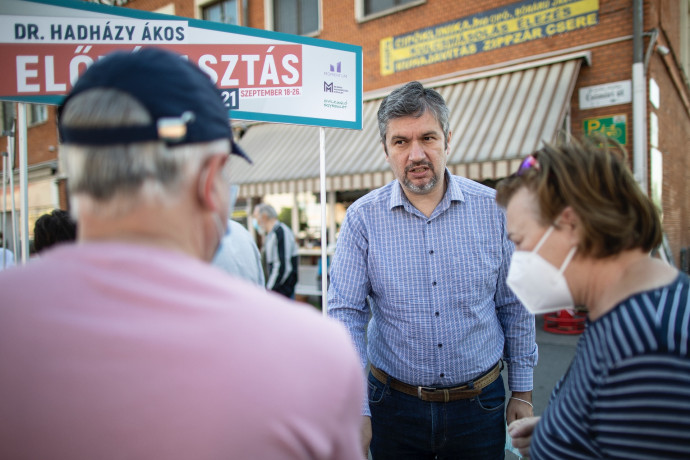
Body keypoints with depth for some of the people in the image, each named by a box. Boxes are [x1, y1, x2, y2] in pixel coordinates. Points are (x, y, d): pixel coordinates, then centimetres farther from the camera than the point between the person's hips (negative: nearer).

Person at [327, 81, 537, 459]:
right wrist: (354, 410, -17)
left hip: (480, 404, 1)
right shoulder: (362, 218, -9)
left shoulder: (493, 210, -6)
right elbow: (345, 315, -10)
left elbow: (515, 307, 3)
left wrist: (522, 391, 7)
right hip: (394, 406, 0)